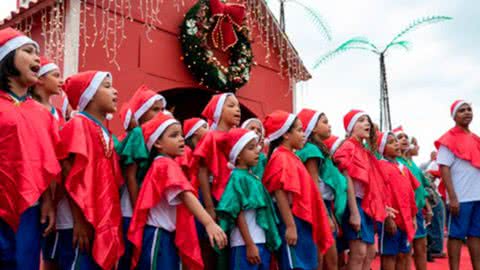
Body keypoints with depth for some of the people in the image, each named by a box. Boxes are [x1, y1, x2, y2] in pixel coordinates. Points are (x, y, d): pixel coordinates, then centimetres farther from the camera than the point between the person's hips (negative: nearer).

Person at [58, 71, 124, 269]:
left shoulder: (106, 133, 16)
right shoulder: (78, 125, -7)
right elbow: (70, 176, -13)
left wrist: (112, 221, 11)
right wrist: (79, 220, -16)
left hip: (103, 221, 8)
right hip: (83, 220, -8)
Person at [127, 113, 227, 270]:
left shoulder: (162, 164, 16)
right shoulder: (167, 164, -14)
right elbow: (186, 195, -29)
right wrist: (209, 223, -39)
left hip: (168, 236, 10)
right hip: (159, 236, -10)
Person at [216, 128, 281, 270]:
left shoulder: (253, 177, 12)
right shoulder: (238, 177, -11)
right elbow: (238, 214, -14)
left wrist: (270, 241, 15)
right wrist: (250, 245, -16)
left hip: (262, 241, 8)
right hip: (245, 244, -8)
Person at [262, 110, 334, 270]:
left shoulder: (290, 157, 16)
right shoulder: (281, 157, -12)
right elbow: (280, 194, -20)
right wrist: (290, 226, -23)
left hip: (303, 221, 10)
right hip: (293, 222, -10)